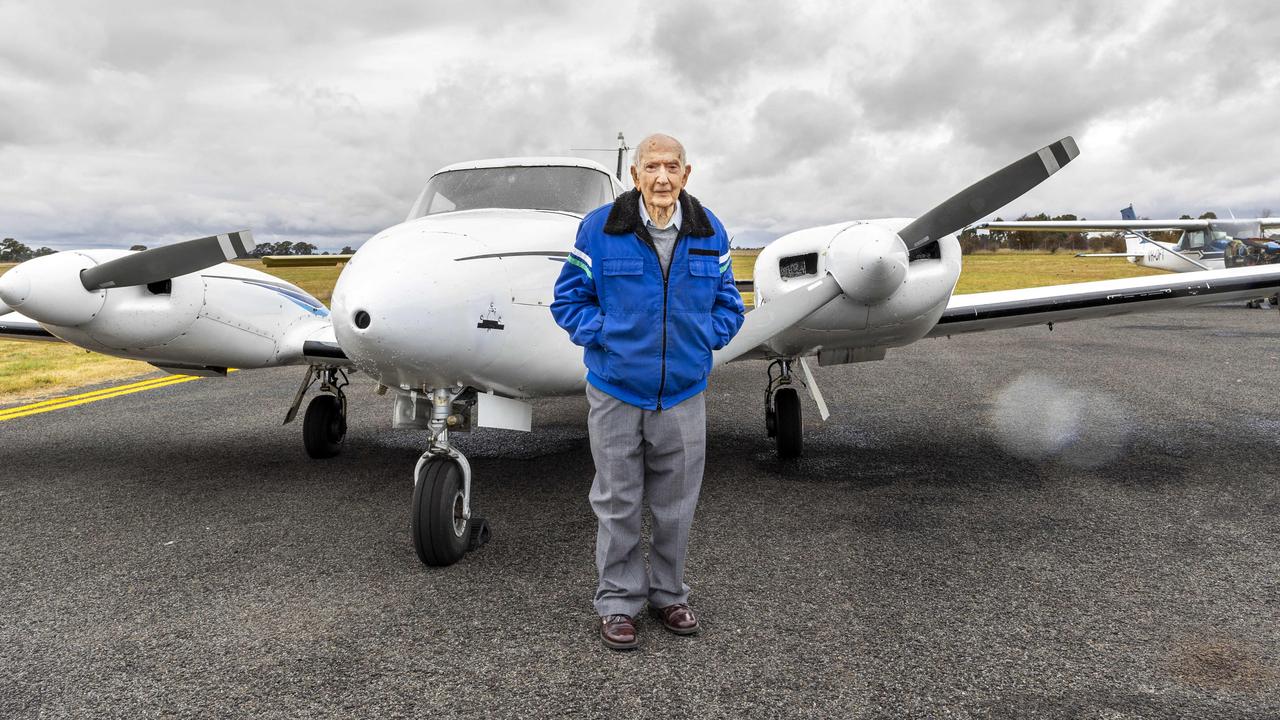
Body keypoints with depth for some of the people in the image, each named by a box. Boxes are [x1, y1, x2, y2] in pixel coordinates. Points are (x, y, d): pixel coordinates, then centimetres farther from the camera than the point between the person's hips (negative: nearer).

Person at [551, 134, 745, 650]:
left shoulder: (709, 233, 2)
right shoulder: (599, 229, -7)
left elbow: (728, 302, 12)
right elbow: (569, 297, 1)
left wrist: (706, 337, -3)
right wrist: (603, 335, -11)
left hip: (684, 392, 3)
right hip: (615, 390, -2)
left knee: (675, 506, 13)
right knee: (617, 505, 8)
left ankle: (668, 593, 32)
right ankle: (618, 602, 23)